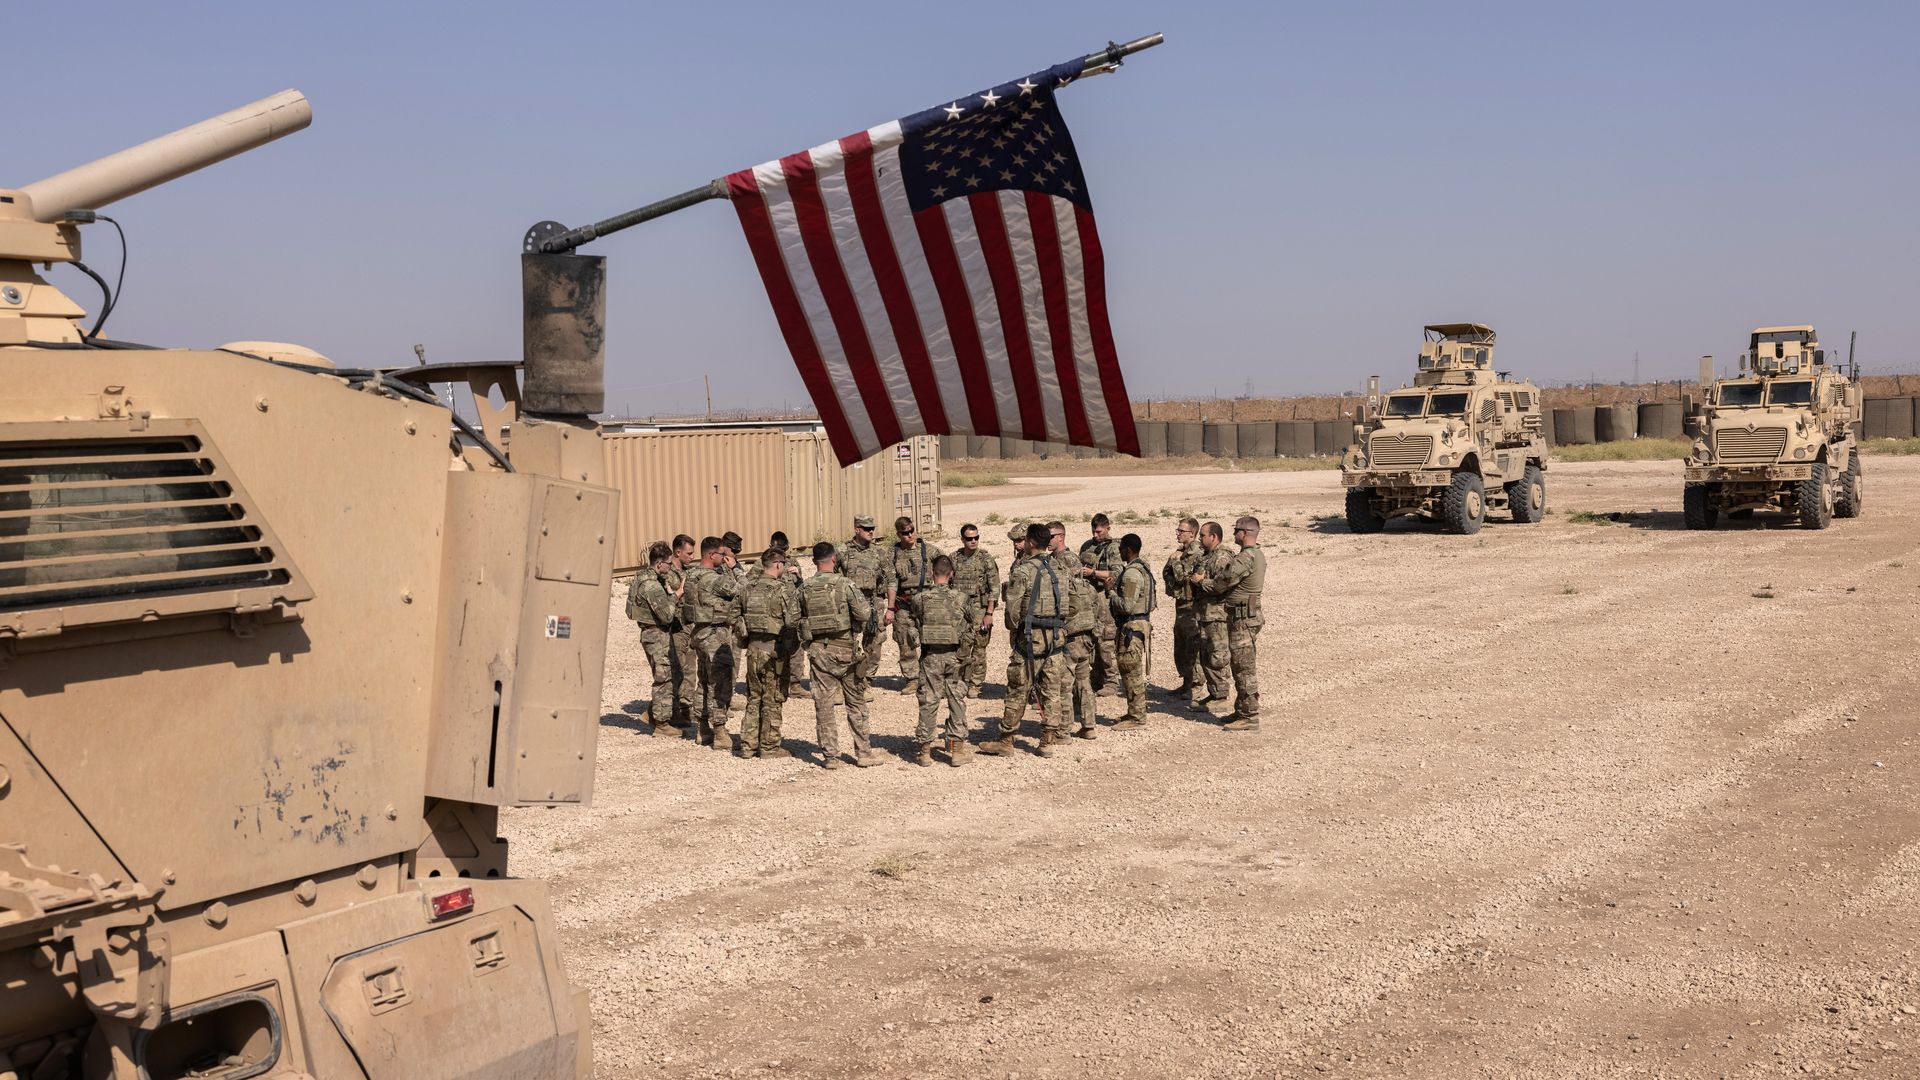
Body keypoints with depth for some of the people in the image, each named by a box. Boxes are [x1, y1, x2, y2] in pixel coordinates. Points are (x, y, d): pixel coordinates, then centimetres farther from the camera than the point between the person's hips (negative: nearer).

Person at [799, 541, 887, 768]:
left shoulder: (804, 589, 1)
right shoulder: (844, 585, -11)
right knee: (856, 703, 10)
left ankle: (830, 756, 7)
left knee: (824, 705, 7)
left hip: (818, 651, 2)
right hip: (844, 650, -2)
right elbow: (864, 614, -15)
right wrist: (869, 611, 6)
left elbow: (799, 620, 3)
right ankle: (863, 754, 12)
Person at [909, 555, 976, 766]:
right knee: (957, 700, 9)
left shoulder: (920, 598, -6)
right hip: (955, 655, 0)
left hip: (930, 655, 0)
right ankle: (957, 747, 9)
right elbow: (975, 622, 5)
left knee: (928, 702, 6)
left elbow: (915, 623, 5)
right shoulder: (962, 597, -6)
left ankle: (925, 750, 10)